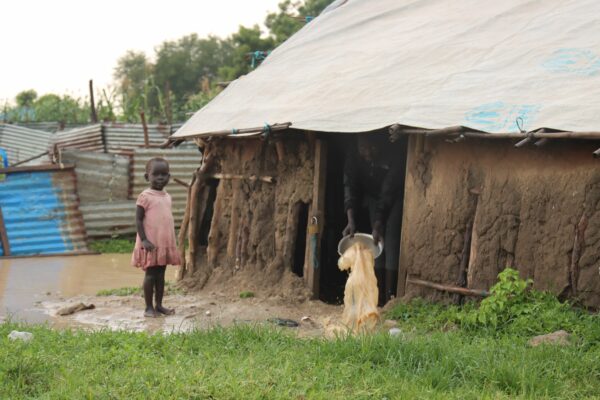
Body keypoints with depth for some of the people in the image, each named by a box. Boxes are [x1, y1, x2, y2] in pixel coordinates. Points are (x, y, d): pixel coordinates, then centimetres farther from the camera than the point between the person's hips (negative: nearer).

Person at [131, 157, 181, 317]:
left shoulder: (167, 197, 11)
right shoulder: (145, 196, -9)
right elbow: (138, 220, -11)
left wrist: (172, 242, 15)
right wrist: (144, 240, -18)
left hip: (166, 243, 6)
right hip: (151, 244, -6)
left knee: (161, 274, 11)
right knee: (150, 274, -1)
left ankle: (159, 305, 17)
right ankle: (149, 307, 5)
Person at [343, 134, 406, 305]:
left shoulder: (394, 152, -35)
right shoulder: (353, 152, -22)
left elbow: (389, 192, -34)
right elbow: (349, 185, -20)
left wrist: (378, 225, -38)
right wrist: (351, 220, -31)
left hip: (395, 196, -4)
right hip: (373, 195, 5)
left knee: (390, 239, -17)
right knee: (376, 243, 0)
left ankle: (389, 296, -17)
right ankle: (379, 297, 3)